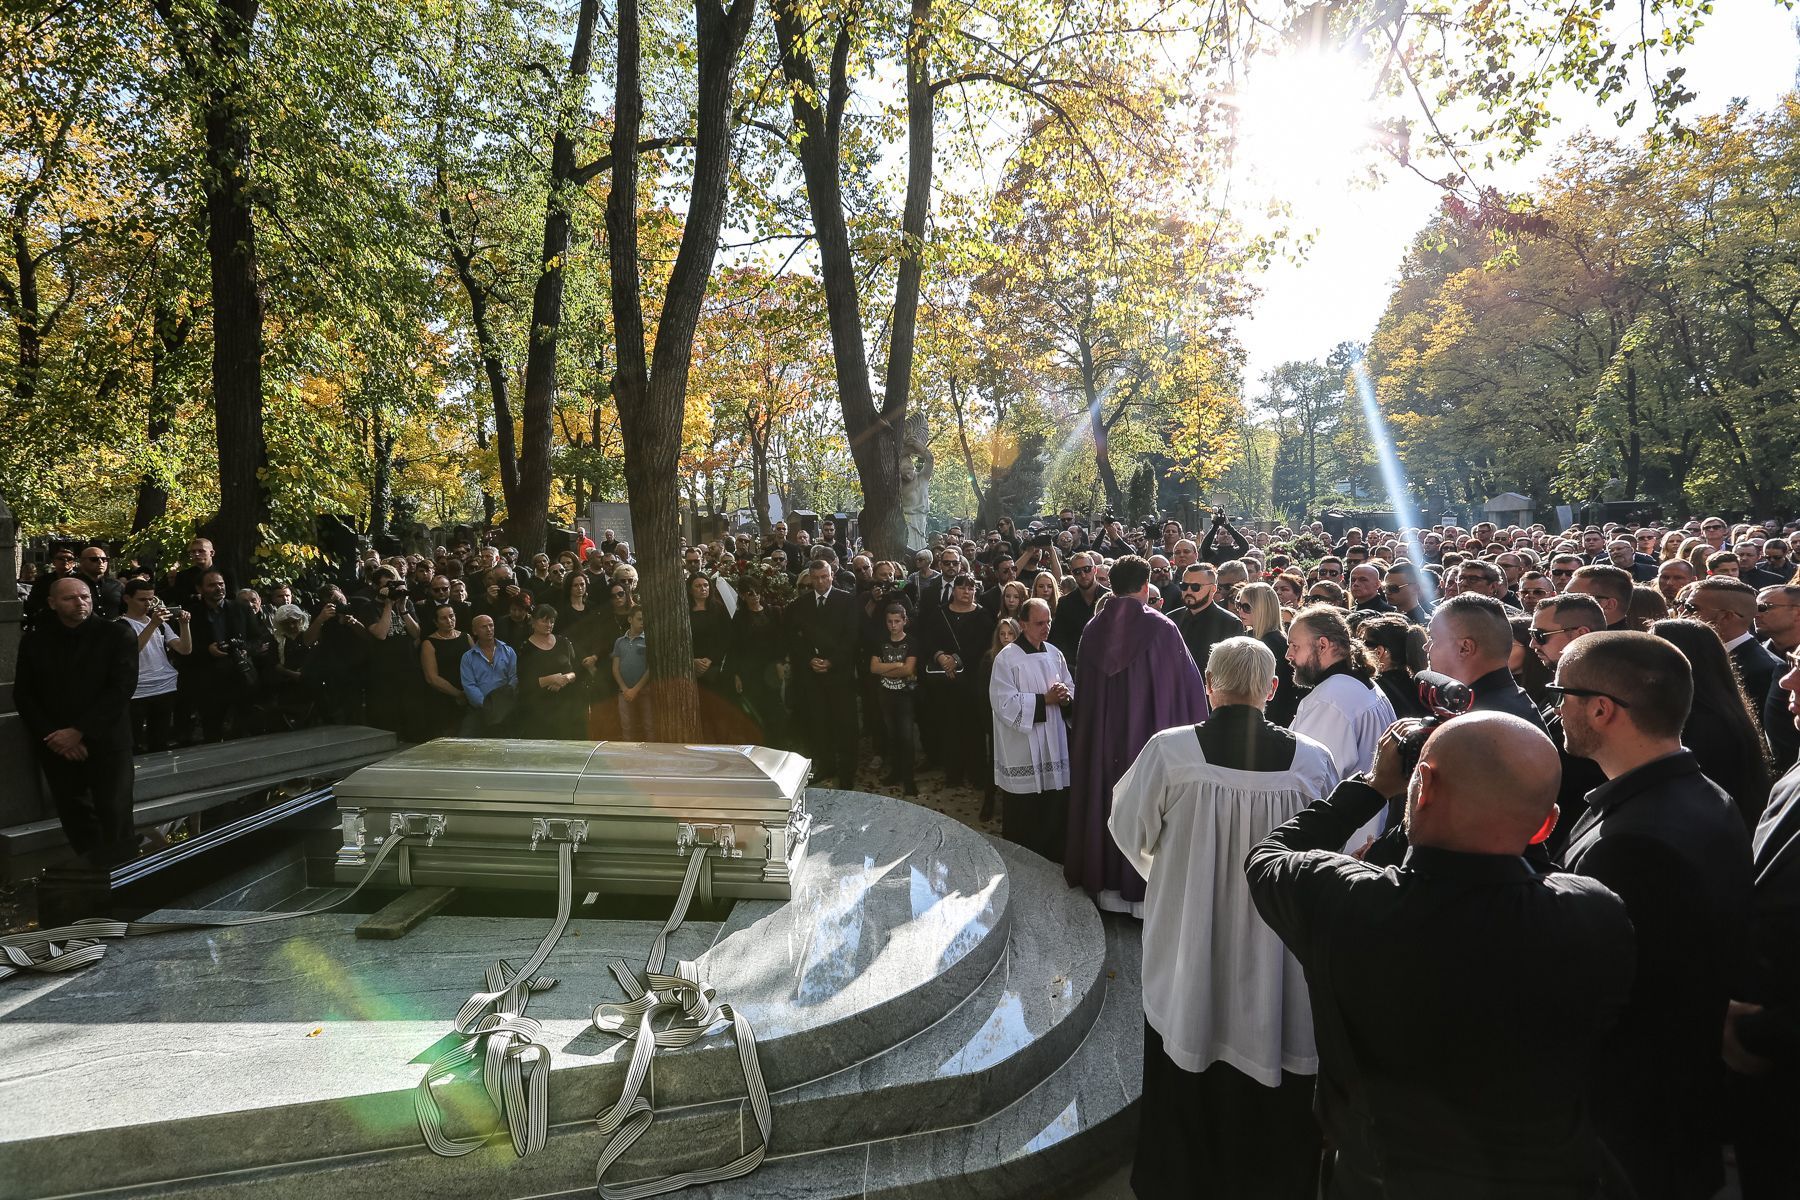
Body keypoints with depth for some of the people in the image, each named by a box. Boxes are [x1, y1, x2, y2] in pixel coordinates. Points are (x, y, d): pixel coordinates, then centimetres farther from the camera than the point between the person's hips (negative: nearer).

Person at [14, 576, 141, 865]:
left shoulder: (117, 635, -2)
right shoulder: (34, 640, 8)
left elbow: (122, 687, -10)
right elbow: (23, 694, 7)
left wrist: (79, 731, -14)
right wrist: (52, 736, -6)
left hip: (106, 741, -3)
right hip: (56, 746, 3)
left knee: (114, 817, -4)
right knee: (75, 818, 6)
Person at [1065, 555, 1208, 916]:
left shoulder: (1094, 629, -1)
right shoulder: (1162, 628, -13)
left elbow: (1083, 689, 8)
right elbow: (1188, 685, -6)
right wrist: (1192, 726, 8)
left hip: (1101, 737, 4)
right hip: (1150, 734, -4)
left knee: (1105, 803, 13)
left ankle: (1106, 882, 24)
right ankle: (1144, 891, 13)